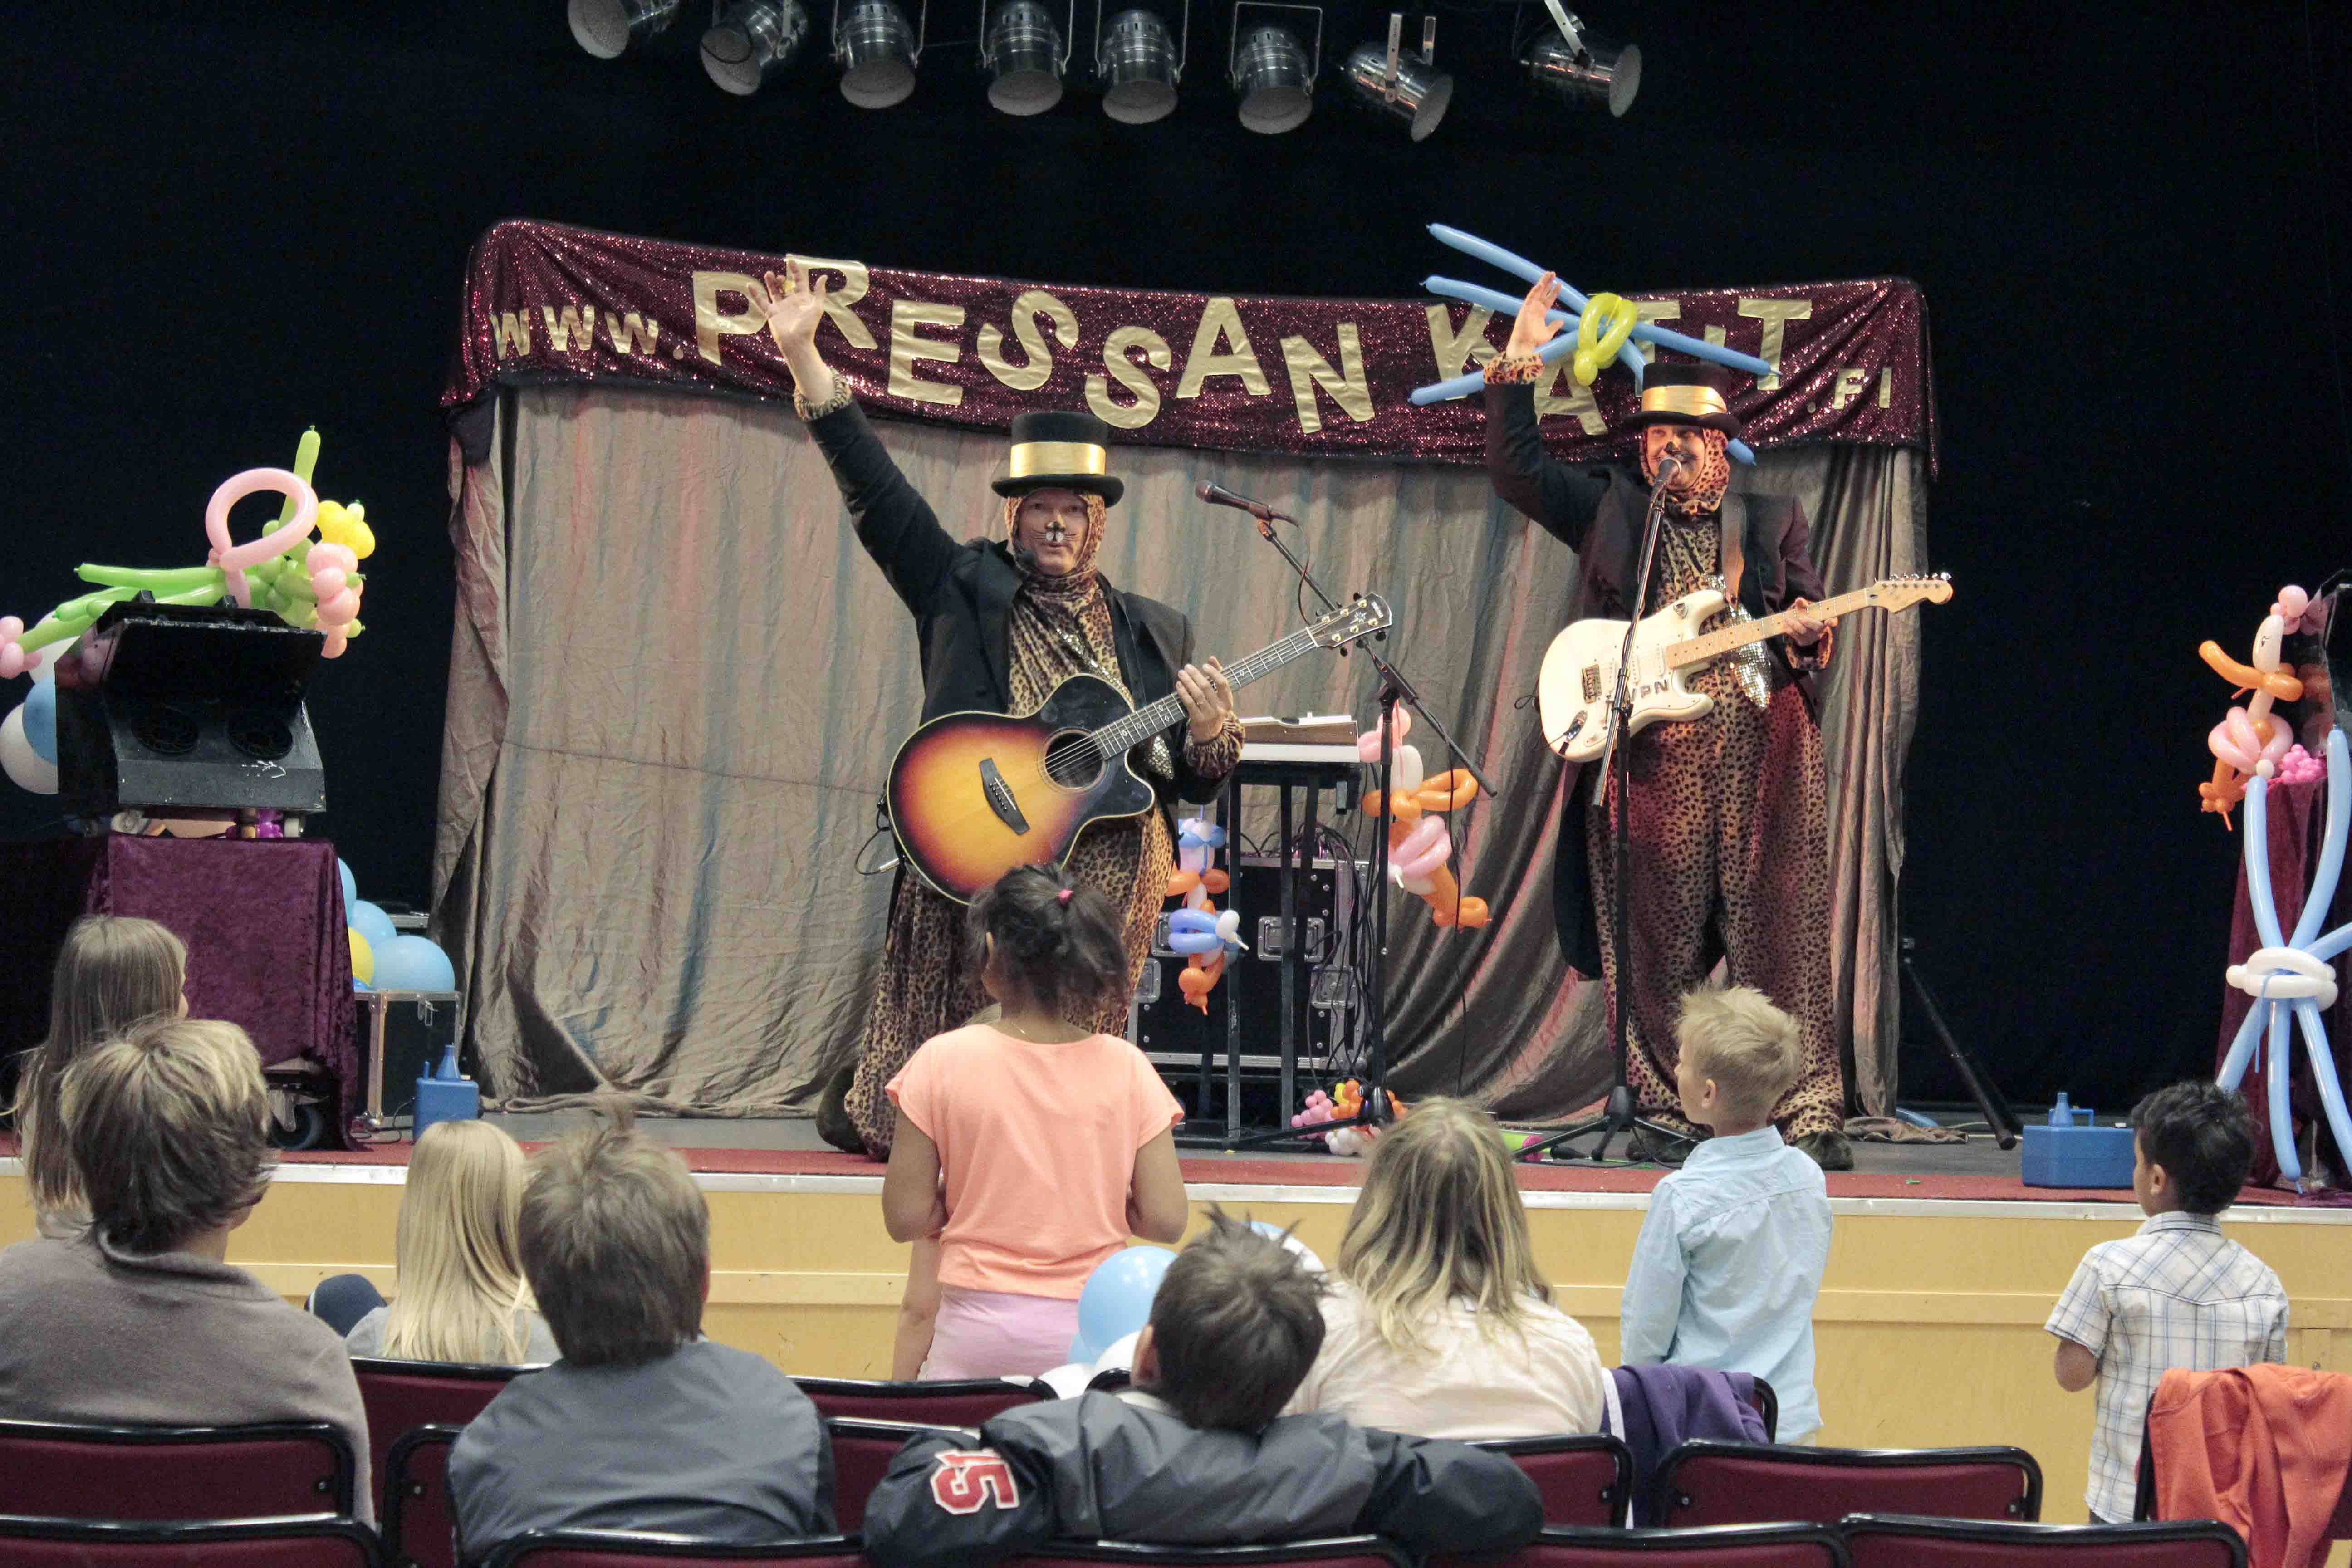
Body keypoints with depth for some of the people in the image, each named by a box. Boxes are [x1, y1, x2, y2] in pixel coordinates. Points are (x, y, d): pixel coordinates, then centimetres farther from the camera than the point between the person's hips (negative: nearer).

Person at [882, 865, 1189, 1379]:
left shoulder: (943, 1062, -4)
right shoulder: (1125, 1067, -1)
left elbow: (905, 1219, -2)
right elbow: (1165, 1221, -1)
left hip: (976, 1335, -1)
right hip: (1092, 1331, 1)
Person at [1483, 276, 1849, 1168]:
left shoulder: (1773, 520, 17)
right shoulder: (1610, 511, 15)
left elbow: (1814, 630, 16)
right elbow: (1516, 470, 9)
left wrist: (1807, 633, -8)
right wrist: (1518, 369, 3)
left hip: (1761, 758, 0)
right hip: (1647, 760, 0)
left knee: (1781, 940, -6)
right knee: (1656, 949, 0)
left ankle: (1809, 1116, -6)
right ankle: (1667, 1116, 8)